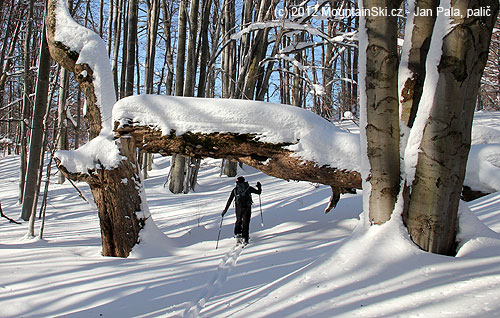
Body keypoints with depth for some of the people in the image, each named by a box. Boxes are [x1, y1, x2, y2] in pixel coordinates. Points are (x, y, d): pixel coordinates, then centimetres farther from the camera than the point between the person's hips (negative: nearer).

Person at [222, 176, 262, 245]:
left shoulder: (235, 190, 10)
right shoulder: (249, 188, 7)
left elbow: (229, 200, 9)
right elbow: (258, 192, 10)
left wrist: (225, 210, 14)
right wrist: (259, 186, 31)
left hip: (238, 208, 1)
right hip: (247, 208, -1)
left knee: (238, 221, 21)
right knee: (246, 222, 5)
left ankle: (237, 233, 8)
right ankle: (244, 238, 1)